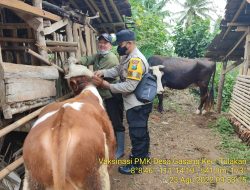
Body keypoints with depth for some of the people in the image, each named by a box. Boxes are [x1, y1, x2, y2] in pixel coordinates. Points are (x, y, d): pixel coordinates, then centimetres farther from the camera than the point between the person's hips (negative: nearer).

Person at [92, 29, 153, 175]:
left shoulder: (136, 60, -25)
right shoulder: (128, 57, 9)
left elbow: (130, 86, -29)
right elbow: (118, 70, 10)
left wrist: (106, 85, -26)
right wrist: (103, 72, -8)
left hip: (137, 105, -10)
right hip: (140, 103, 10)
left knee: (136, 134, 3)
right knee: (142, 130, 24)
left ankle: (136, 165, 20)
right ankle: (143, 153, 43)